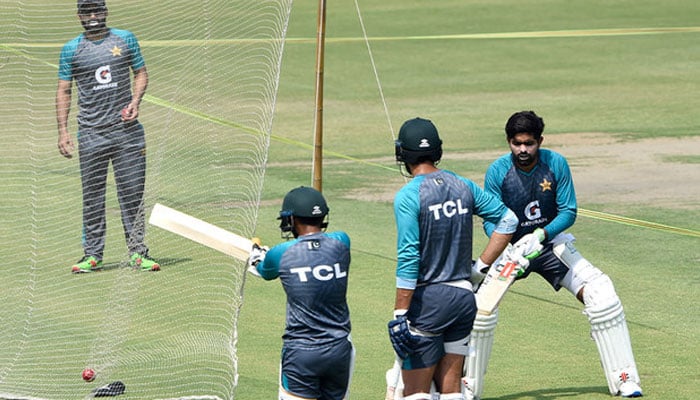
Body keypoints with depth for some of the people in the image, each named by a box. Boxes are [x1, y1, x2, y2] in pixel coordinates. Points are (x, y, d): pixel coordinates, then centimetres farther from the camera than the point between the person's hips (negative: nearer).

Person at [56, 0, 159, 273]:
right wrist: (62, 131, -1)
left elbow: (141, 73, 14)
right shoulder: (71, 50, 6)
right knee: (92, 197, 1)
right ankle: (92, 255, 7)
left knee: (132, 193, 0)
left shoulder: (126, 40, 8)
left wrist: (135, 102, -5)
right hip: (91, 135, -1)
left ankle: (137, 252, 6)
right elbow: (64, 90, 7)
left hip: (126, 129, 1)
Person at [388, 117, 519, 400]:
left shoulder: (408, 196, -13)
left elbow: (408, 259, -18)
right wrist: (481, 266, 14)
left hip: (428, 301, -6)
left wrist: (400, 314, -17)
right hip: (464, 297, 6)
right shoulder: (463, 186, 6)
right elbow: (508, 220, 13)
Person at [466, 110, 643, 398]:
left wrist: (542, 234, -28)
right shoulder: (497, 172, -15)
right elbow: (490, 220, -15)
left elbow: (568, 212, -11)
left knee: (600, 293, -13)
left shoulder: (556, 164, -13)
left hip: (552, 243, 1)